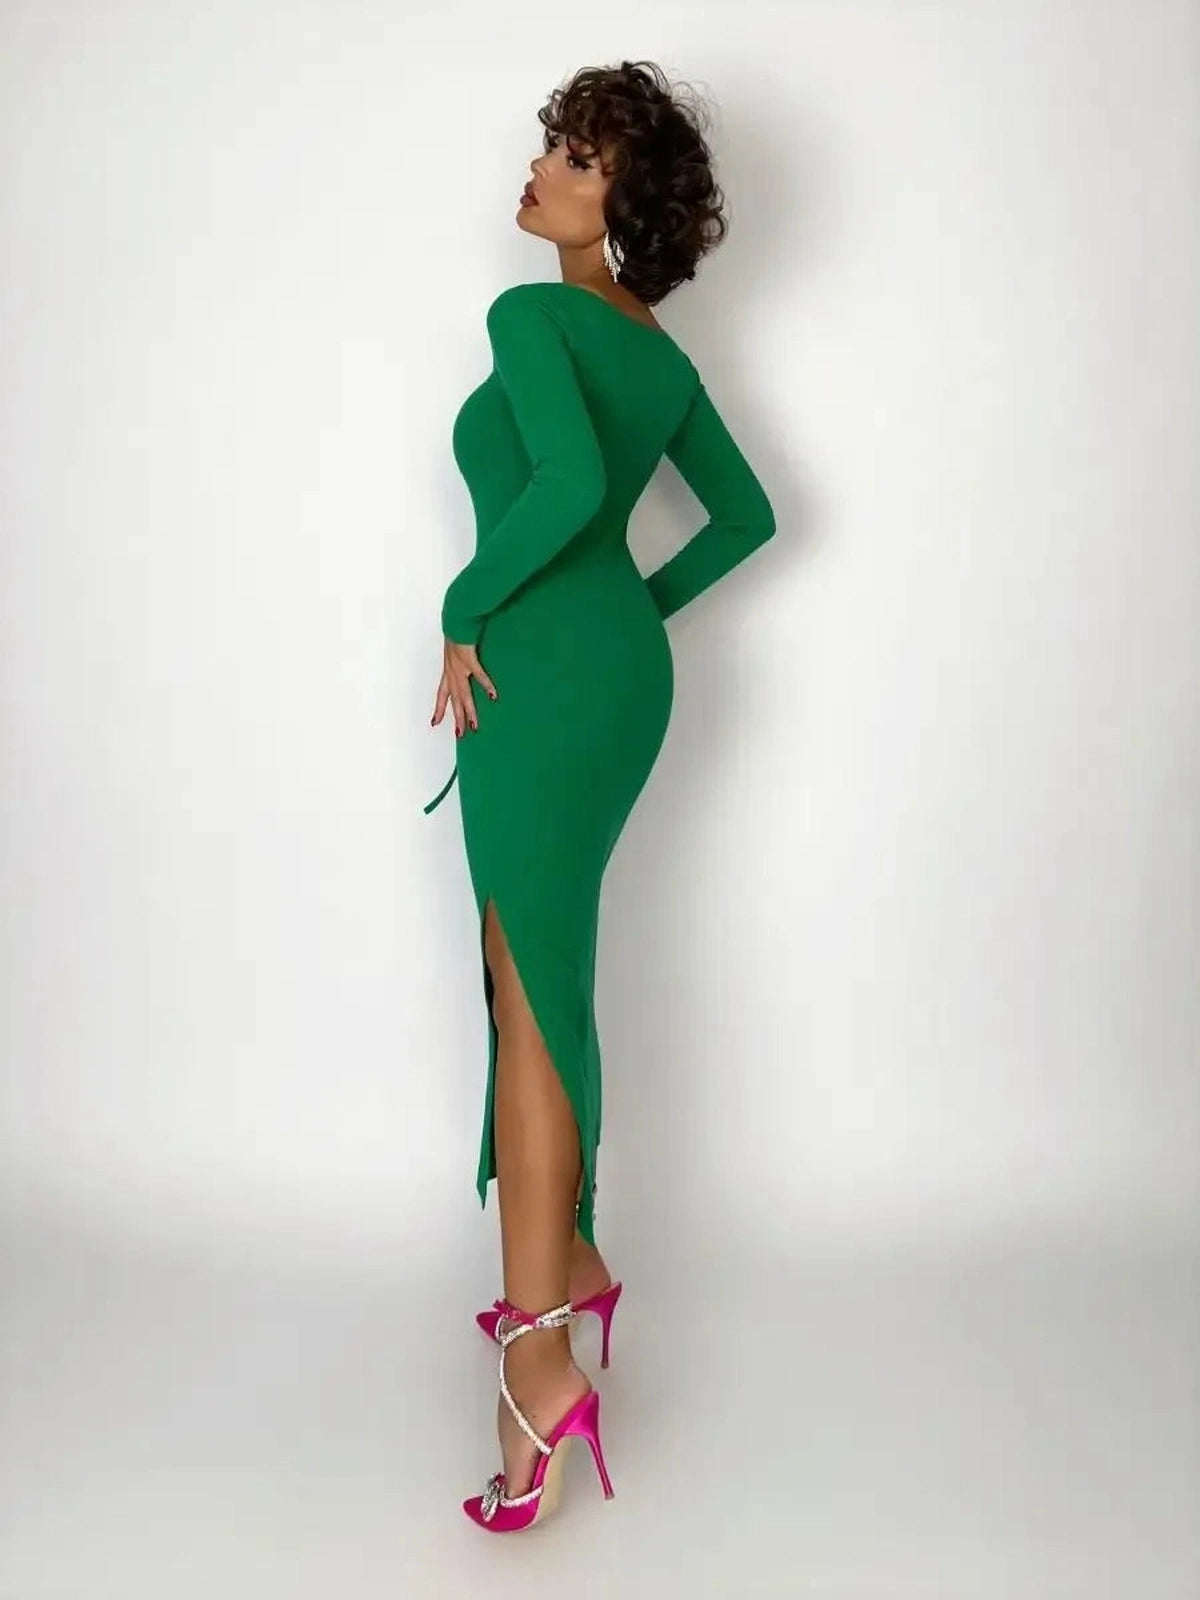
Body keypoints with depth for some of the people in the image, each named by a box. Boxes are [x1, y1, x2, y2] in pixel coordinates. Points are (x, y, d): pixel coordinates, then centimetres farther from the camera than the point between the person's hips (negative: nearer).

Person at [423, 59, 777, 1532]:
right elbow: (746, 514, 23)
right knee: (538, 969, 17)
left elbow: (572, 485, -26)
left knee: (532, 989, -9)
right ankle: (569, 1260, 28)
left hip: (544, 672, -9)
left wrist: (465, 613, -14)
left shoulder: (530, 316, -9)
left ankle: (542, 1352, -7)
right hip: (624, 666, 9)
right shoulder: (663, 355, 16)